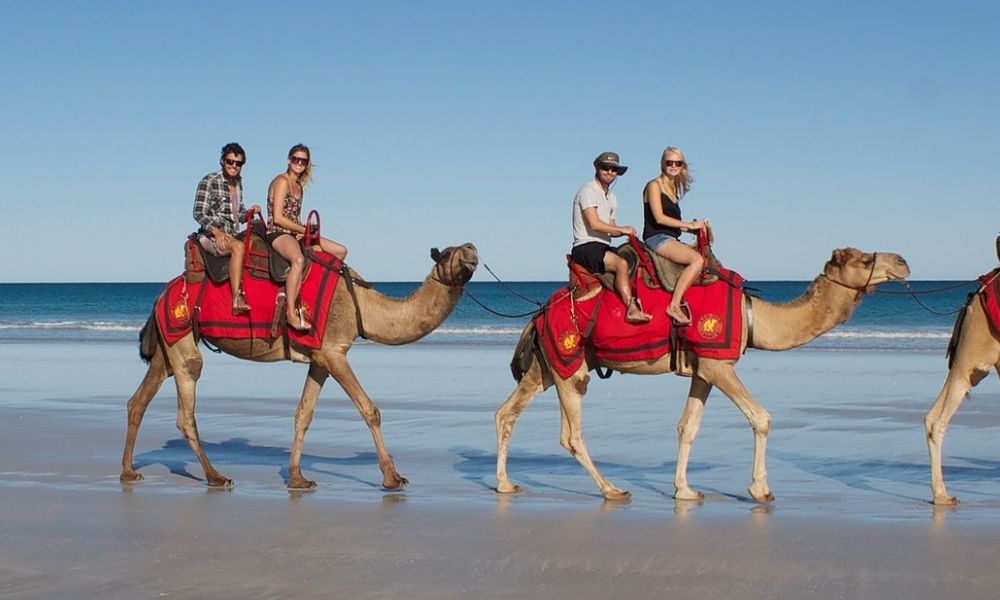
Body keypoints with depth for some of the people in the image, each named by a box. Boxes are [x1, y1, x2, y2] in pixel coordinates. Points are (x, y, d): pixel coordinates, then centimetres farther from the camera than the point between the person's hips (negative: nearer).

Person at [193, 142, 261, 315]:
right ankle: (237, 300, -43)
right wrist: (217, 231, -24)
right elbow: (199, 213, -12)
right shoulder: (209, 181, -6)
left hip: (231, 236, 8)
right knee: (238, 247, -35)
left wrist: (249, 212, 1)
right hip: (210, 236, -8)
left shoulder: (238, 184, 16)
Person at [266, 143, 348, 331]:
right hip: (277, 233, -9)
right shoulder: (282, 181, -8)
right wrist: (304, 230, -11)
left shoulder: (299, 186, 19)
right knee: (299, 260, -42)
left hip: (294, 233, 9)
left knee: (341, 251, 6)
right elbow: (277, 218, -16)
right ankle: (291, 312, -43)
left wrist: (306, 230, -3)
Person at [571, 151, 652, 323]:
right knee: (621, 263, -30)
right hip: (586, 247, -9)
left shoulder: (612, 198, 21)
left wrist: (626, 231, -2)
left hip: (604, 248, 9)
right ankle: (632, 309, -38)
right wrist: (622, 229, -12)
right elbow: (594, 224, -17)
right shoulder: (588, 191, -7)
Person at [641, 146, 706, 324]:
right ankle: (674, 305, -29)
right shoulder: (654, 185, -4)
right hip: (656, 238, -9)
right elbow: (659, 218, -15)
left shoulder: (673, 189, 21)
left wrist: (693, 227, 3)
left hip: (670, 239, 9)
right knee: (697, 259, -26)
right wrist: (690, 225, -11)